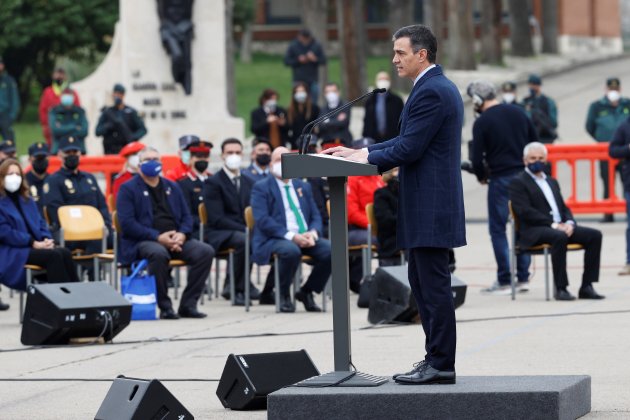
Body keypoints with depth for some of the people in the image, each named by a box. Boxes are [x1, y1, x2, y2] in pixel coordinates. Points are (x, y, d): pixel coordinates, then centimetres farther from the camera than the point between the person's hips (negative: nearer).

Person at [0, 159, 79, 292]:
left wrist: (47, 239, -2)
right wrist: (33, 243, -17)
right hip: (12, 253, -7)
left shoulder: (27, 201, 21)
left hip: (35, 247, 7)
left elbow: (40, 223, 21)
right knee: (53, 256, -29)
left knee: (64, 253, -21)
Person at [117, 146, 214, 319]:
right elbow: (127, 224, -8)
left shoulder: (172, 187, 21)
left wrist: (182, 234, -6)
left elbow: (186, 217, 18)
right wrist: (158, 237, -18)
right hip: (142, 242, -5)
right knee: (159, 253, -40)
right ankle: (165, 307, -25)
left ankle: (188, 305, -13)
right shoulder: (128, 189, 4)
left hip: (176, 239, 5)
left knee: (206, 251, -20)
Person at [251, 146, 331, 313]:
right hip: (273, 239, -5)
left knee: (330, 250, -24)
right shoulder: (261, 188, 5)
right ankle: (283, 295, -14)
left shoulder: (303, 187, 23)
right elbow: (262, 220, -8)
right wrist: (291, 236, -20)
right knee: (291, 250, -39)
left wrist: (313, 233, -7)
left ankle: (306, 292, -3)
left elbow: (315, 216, 18)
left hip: (305, 237, 5)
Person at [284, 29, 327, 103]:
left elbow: (323, 61, 3)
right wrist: (298, 60, -15)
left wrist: (315, 59, -17)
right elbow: (286, 61, 0)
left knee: (314, 102, 1)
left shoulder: (316, 46, 3)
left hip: (313, 80, 1)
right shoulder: (293, 46, 1)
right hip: (299, 80, -1)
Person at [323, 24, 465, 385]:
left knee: (434, 286, -7)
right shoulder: (441, 87, 17)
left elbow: (410, 149, -20)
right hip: (431, 206, 11)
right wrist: (359, 152, 13)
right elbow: (409, 140, 20)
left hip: (430, 207, -11)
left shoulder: (431, 92, -16)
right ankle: (436, 358, 18)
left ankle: (441, 365, -4)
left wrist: (367, 158, -6)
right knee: (422, 282, 14)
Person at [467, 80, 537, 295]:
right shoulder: (518, 113, 9)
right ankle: (523, 278, 10)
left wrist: (482, 177, 9)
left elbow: (477, 158, -10)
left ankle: (504, 281, -1)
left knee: (497, 229, 2)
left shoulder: (482, 122, -8)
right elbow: (535, 143, 13)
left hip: (500, 180, -5)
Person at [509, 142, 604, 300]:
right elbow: (525, 211, -11)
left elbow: (564, 208, 22)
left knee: (594, 235, -13)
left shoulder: (551, 182, 27)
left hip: (561, 227, 7)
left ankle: (586, 287, -16)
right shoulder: (518, 182, 3)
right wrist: (552, 224, -18)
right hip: (534, 231, -7)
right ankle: (560, 289, -33)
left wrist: (569, 223, -3)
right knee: (559, 237, -39)